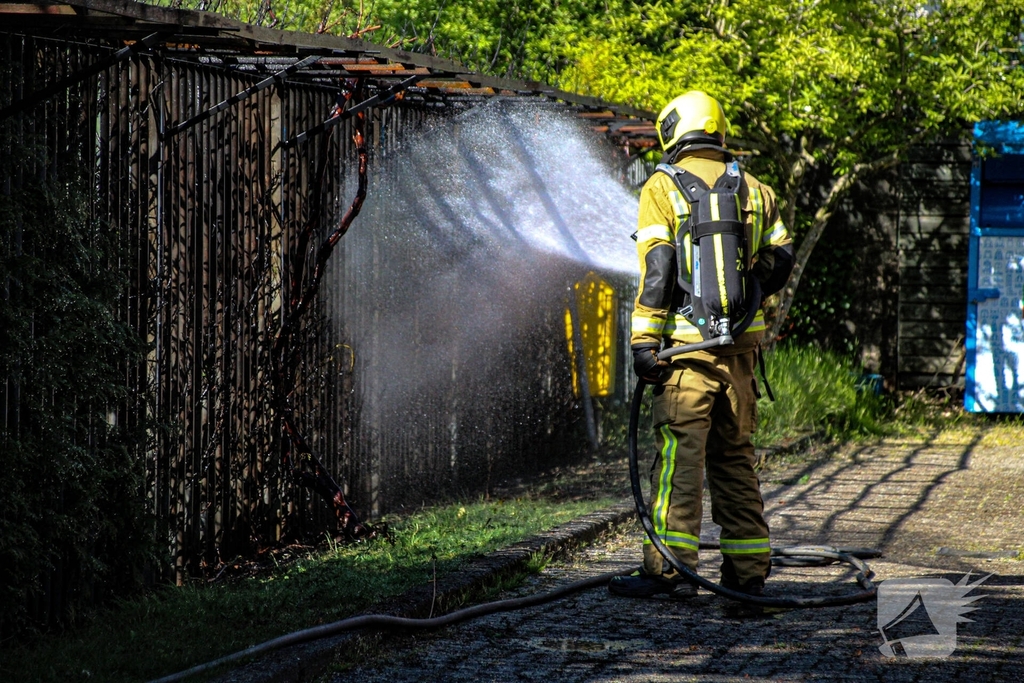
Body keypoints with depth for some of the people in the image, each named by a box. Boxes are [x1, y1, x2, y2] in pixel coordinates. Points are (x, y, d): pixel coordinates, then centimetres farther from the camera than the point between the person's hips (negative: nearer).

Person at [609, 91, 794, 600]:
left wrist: (644, 339, -11)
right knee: (735, 453, 11)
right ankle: (748, 569, 13)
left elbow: (656, 270, -10)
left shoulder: (663, 187, -2)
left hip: (687, 344, -5)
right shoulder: (753, 190, 12)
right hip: (742, 343, 5)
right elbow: (780, 260, 13)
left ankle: (671, 567, -9)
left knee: (679, 453, -5)